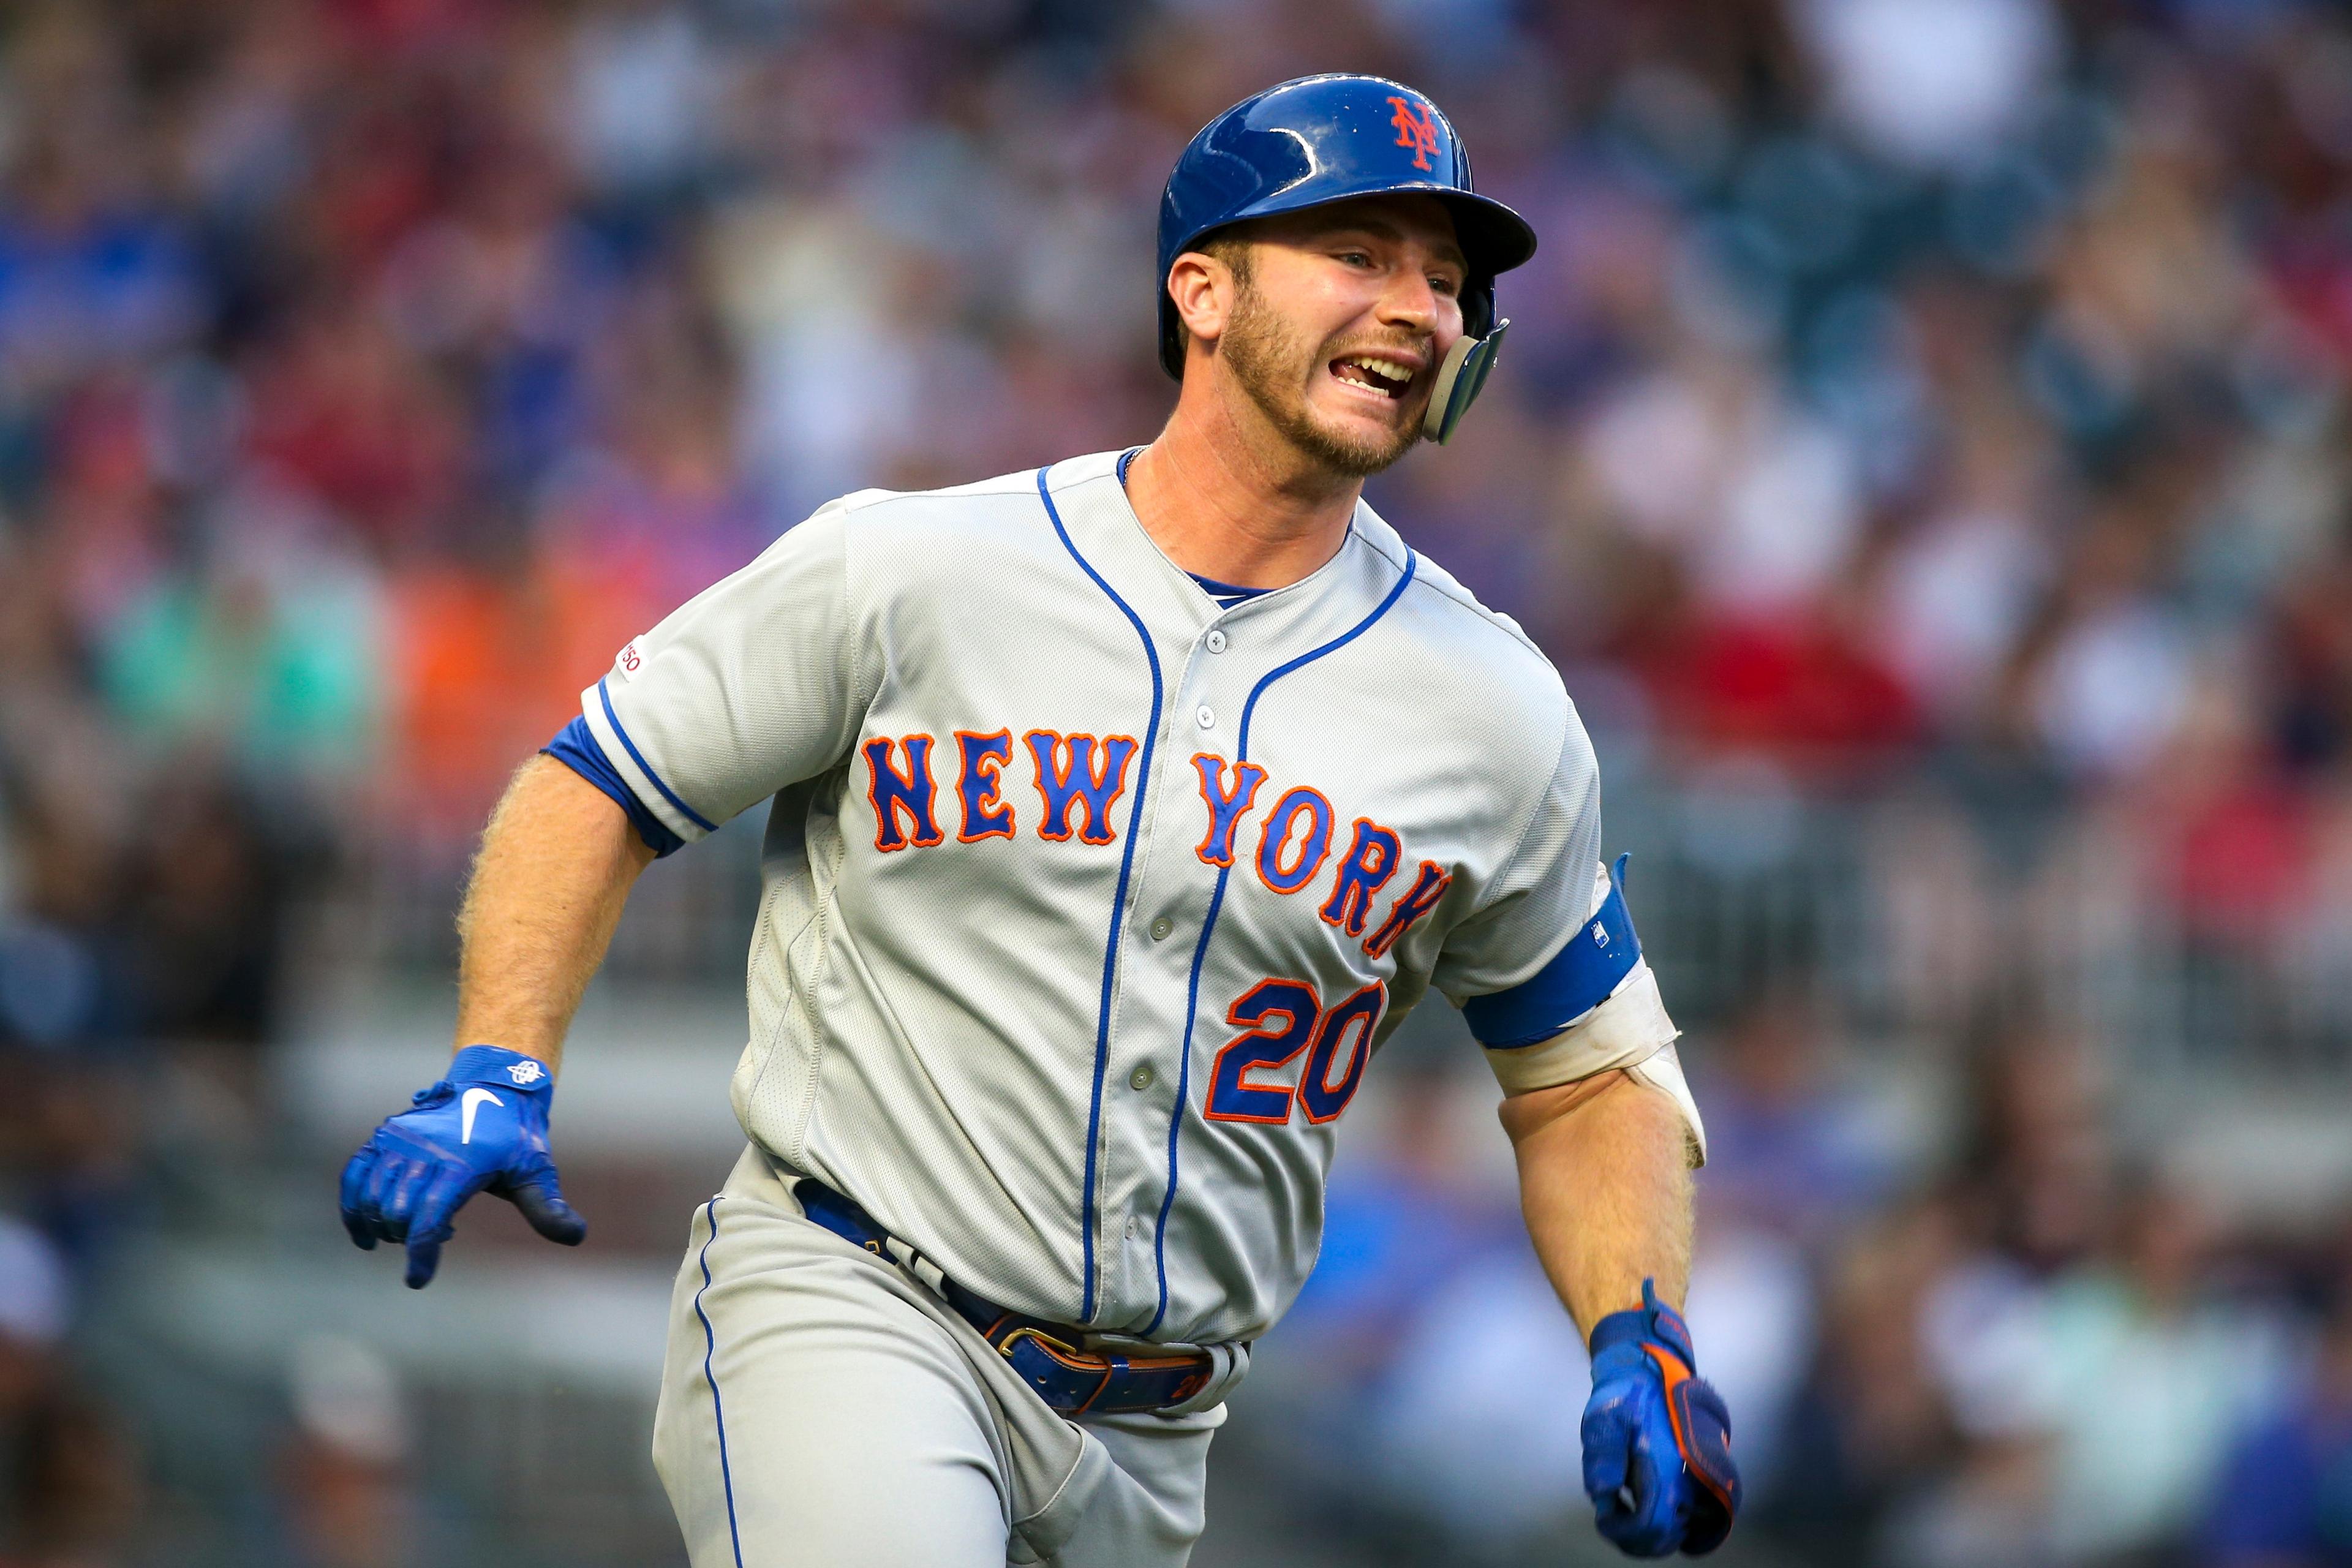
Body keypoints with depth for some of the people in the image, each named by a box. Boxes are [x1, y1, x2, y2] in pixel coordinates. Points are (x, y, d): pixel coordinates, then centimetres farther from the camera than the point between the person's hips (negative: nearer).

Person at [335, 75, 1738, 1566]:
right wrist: (499, 1080, -10)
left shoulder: (1498, 718, 4)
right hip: (847, 1309, -4)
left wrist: (1641, 1341, -2)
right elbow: (600, 784, 5)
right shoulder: (906, 574, -3)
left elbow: (1587, 1068, 15)